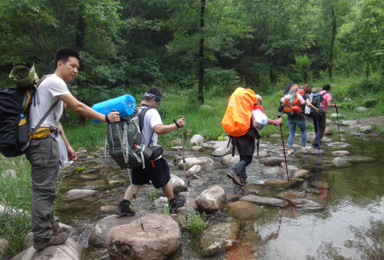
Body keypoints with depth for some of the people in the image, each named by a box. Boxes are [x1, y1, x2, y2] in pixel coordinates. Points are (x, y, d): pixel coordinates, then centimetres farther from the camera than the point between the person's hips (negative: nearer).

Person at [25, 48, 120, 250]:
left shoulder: (53, 84, 21)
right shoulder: (54, 81, -10)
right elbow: (78, 107, -17)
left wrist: (67, 146, 19)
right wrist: (106, 118, -13)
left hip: (46, 140, 11)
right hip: (42, 141, -11)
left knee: (45, 188, 16)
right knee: (43, 189, -5)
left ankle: (50, 226, 27)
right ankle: (42, 237, 4)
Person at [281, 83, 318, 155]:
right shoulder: (306, 95, -1)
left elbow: (283, 99, 9)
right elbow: (308, 104, -20)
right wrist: (316, 109, -7)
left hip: (290, 117, 4)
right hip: (299, 117, -4)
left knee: (291, 133, 11)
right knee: (303, 131, 21)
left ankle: (289, 149, 4)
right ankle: (304, 146, 32)